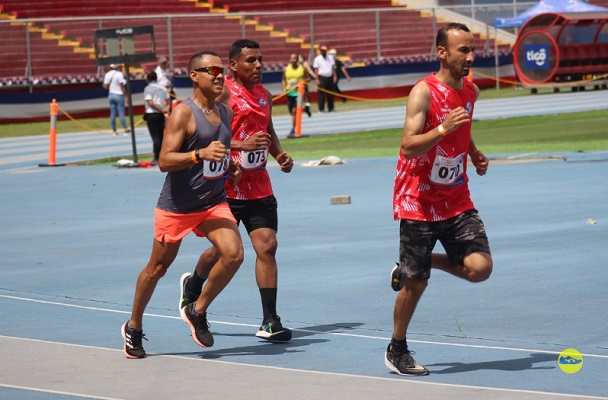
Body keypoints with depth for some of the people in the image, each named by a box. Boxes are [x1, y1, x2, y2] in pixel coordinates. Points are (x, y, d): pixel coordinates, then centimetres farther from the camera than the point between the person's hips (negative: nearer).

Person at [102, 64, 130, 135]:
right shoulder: (119, 74, -13)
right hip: (119, 95, -4)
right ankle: (126, 129, -9)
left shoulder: (107, 74, 2)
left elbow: (105, 86, 3)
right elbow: (122, 86, -14)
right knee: (121, 113, -4)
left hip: (111, 95, 4)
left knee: (112, 113, 7)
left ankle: (114, 131, 9)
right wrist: (126, 96, -8)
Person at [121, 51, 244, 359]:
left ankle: (197, 311, 5)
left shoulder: (225, 113, 7)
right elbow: (164, 161, -22)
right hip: (176, 206, -5)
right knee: (157, 268, 8)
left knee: (233, 254, -17)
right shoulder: (183, 113, -15)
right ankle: (133, 327, 29)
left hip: (214, 203, 5)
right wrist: (200, 154, -35)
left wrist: (231, 167, 6)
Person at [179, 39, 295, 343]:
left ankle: (269, 322, -4)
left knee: (267, 247, -5)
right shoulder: (224, 92, -10)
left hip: (259, 187, 6)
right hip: (227, 185, -5)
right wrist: (243, 144, -26)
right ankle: (192, 286, 37)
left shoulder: (264, 95, 12)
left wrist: (280, 155, 10)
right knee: (222, 250, 5)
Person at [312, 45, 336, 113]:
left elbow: (333, 67, 13)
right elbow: (316, 69, -4)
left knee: (331, 93, 7)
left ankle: (331, 108, 14)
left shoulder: (330, 57, 13)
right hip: (322, 77, -5)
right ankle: (321, 108, -3)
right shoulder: (317, 59, 0)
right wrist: (317, 79, -12)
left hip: (330, 77, 5)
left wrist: (334, 76, 5)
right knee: (321, 94, -7)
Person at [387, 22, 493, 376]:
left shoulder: (471, 91, 5)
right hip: (419, 201, -6)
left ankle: (420, 263, 16)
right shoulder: (424, 91, -15)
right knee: (415, 284, 0)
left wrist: (475, 155, 11)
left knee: (480, 268, -11)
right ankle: (397, 350, 22)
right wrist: (443, 129, -37)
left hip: (457, 201, 6)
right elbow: (408, 147, -24)